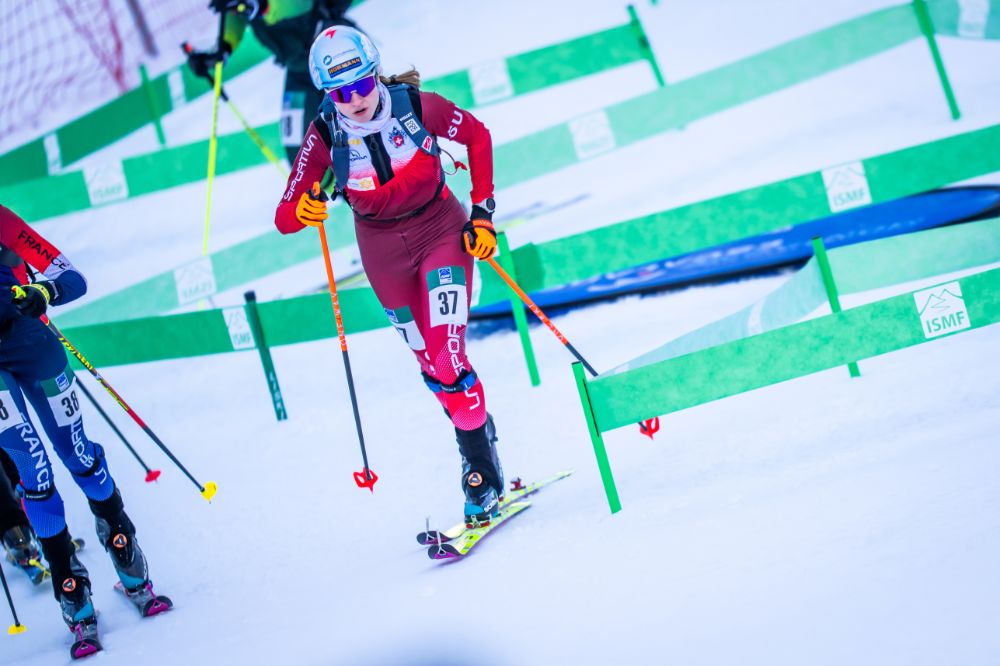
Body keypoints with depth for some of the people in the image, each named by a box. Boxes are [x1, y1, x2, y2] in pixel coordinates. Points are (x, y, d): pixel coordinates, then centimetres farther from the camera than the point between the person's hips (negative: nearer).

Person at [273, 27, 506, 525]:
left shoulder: (416, 106, -20)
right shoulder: (325, 135, -18)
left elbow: (478, 137, -2)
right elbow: (284, 217, -18)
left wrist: (482, 212, -5)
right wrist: (301, 212, -42)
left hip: (441, 230, -2)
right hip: (384, 251, 2)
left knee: (448, 357, -15)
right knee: (434, 368, 9)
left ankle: (482, 477, -3)